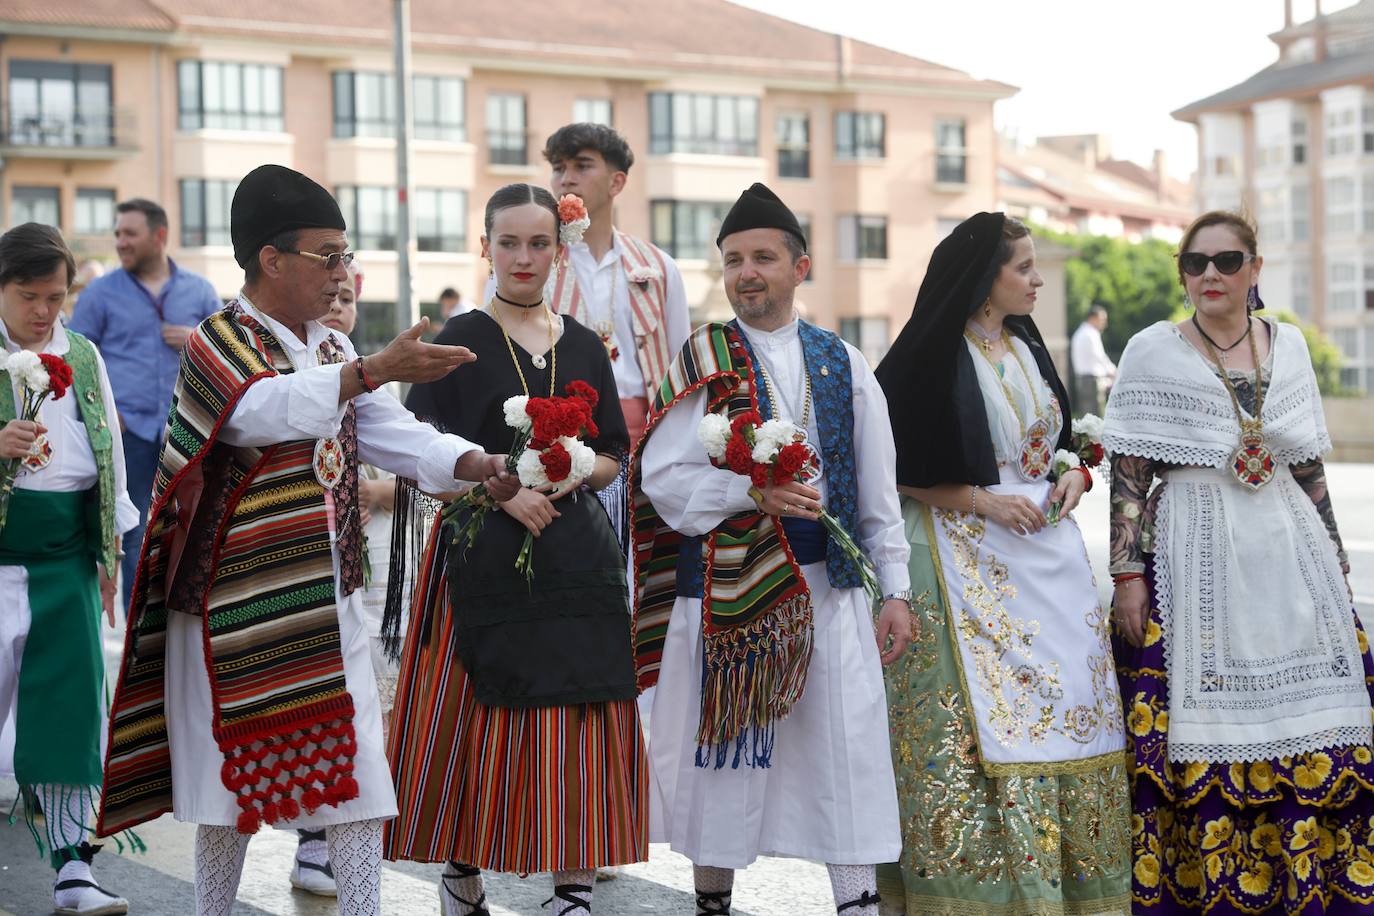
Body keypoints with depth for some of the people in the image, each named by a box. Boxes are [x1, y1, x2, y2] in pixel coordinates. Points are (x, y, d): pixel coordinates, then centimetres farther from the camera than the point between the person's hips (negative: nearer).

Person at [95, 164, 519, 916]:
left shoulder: (332, 349, 14)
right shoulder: (218, 343, -10)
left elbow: (393, 434, 7)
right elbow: (268, 409, -31)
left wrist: (476, 464, -12)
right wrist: (375, 369, -45)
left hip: (325, 599, 6)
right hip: (240, 600, -6)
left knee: (358, 775, 0)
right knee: (235, 777, 3)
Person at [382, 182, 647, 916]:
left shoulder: (584, 348, 11)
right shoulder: (460, 343, 1)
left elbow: (614, 458, 14)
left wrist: (576, 472, -8)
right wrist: (501, 489, -17)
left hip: (575, 553, 3)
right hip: (484, 554, -3)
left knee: (576, 725, 0)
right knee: (478, 720, -1)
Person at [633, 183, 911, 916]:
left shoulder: (843, 365, 8)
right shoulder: (701, 363, 2)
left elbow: (877, 489, 9)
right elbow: (662, 477, -6)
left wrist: (895, 589, 4)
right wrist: (752, 492, -19)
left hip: (829, 582, 2)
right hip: (724, 583, -1)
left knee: (846, 748, 0)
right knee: (722, 749, 6)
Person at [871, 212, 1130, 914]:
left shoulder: (1028, 348, 14)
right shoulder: (930, 358, -8)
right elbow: (898, 471, -9)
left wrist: (1074, 476, 2)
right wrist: (982, 501, -15)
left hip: (1046, 546, 7)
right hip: (967, 557, -7)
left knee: (1067, 703, 5)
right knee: (980, 714, -9)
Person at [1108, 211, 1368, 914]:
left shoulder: (1288, 345, 10)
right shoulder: (1153, 352, -1)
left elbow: (1309, 467, 14)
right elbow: (1127, 474, -3)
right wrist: (1128, 571, -10)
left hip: (1288, 558, 3)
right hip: (1193, 560, -3)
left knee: (1307, 725, 2)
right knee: (1200, 727, -3)